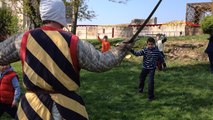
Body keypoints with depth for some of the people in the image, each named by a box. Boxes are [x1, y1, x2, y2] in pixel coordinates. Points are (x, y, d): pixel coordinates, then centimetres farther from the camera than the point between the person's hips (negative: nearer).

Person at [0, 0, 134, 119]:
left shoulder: (24, 38, -7)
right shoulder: (74, 42, -12)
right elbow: (102, 62, -5)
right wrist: (122, 49, 12)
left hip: (33, 106, 2)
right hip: (66, 107, -1)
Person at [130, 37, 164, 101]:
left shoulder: (156, 51, -10)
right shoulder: (144, 50, -12)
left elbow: (161, 57, 5)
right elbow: (137, 53, -27)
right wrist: (131, 50, -45)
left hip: (152, 69, -2)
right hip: (145, 68, 2)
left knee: (151, 82, -13)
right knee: (141, 79, 21)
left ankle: (151, 96, 0)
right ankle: (140, 89, 53)